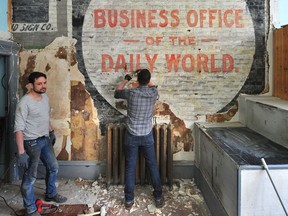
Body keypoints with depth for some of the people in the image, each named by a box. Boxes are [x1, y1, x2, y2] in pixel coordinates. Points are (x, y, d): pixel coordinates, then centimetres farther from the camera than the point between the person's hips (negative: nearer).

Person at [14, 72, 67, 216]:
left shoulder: (45, 97, 3)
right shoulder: (24, 102, -22)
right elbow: (19, 128, -25)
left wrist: (51, 132, 26)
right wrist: (21, 152, -28)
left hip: (45, 139, 8)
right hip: (31, 143, -8)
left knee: (53, 167, 21)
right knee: (30, 177, 1)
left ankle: (51, 194, 43)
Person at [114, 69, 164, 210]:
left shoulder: (131, 93, -14)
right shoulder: (154, 93, -8)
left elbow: (116, 93, 8)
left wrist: (126, 79, 16)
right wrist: (144, 76, 23)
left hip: (131, 136, -1)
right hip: (147, 135, 1)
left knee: (130, 168, 8)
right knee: (153, 166, 13)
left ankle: (129, 200, 16)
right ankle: (158, 197, 22)